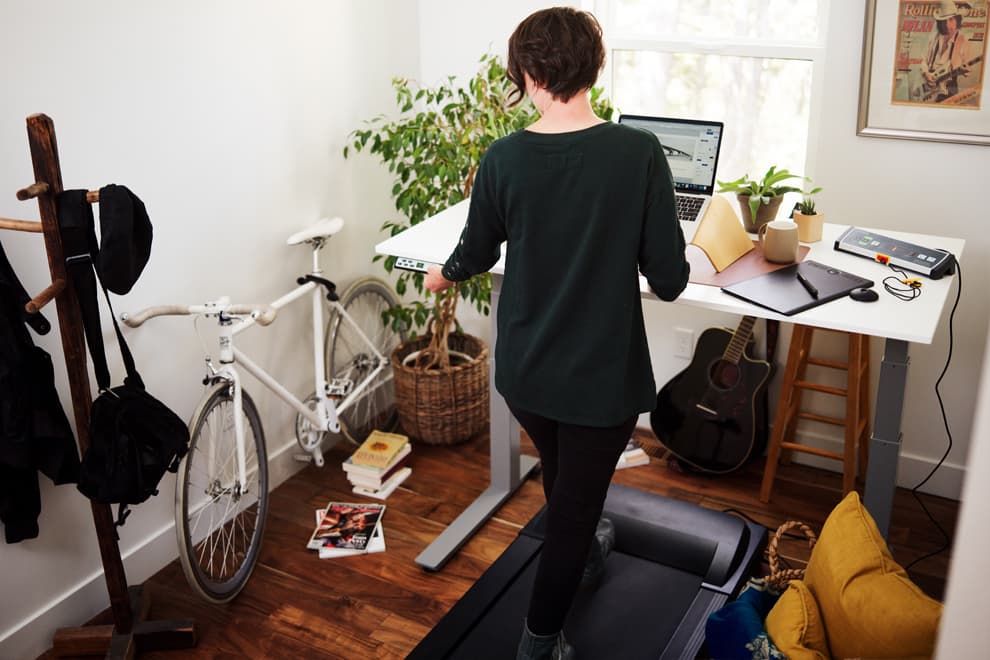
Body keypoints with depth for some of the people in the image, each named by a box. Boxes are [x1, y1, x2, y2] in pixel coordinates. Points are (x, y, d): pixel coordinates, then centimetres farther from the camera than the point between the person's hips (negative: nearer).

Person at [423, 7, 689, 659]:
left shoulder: (503, 158, -11)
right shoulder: (639, 152, -18)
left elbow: (476, 254, 5)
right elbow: (669, 281, -16)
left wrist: (443, 274, 28)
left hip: (523, 371, 4)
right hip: (602, 374, -4)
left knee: (564, 477, 31)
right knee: (576, 500, 16)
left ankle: (583, 554, 59)